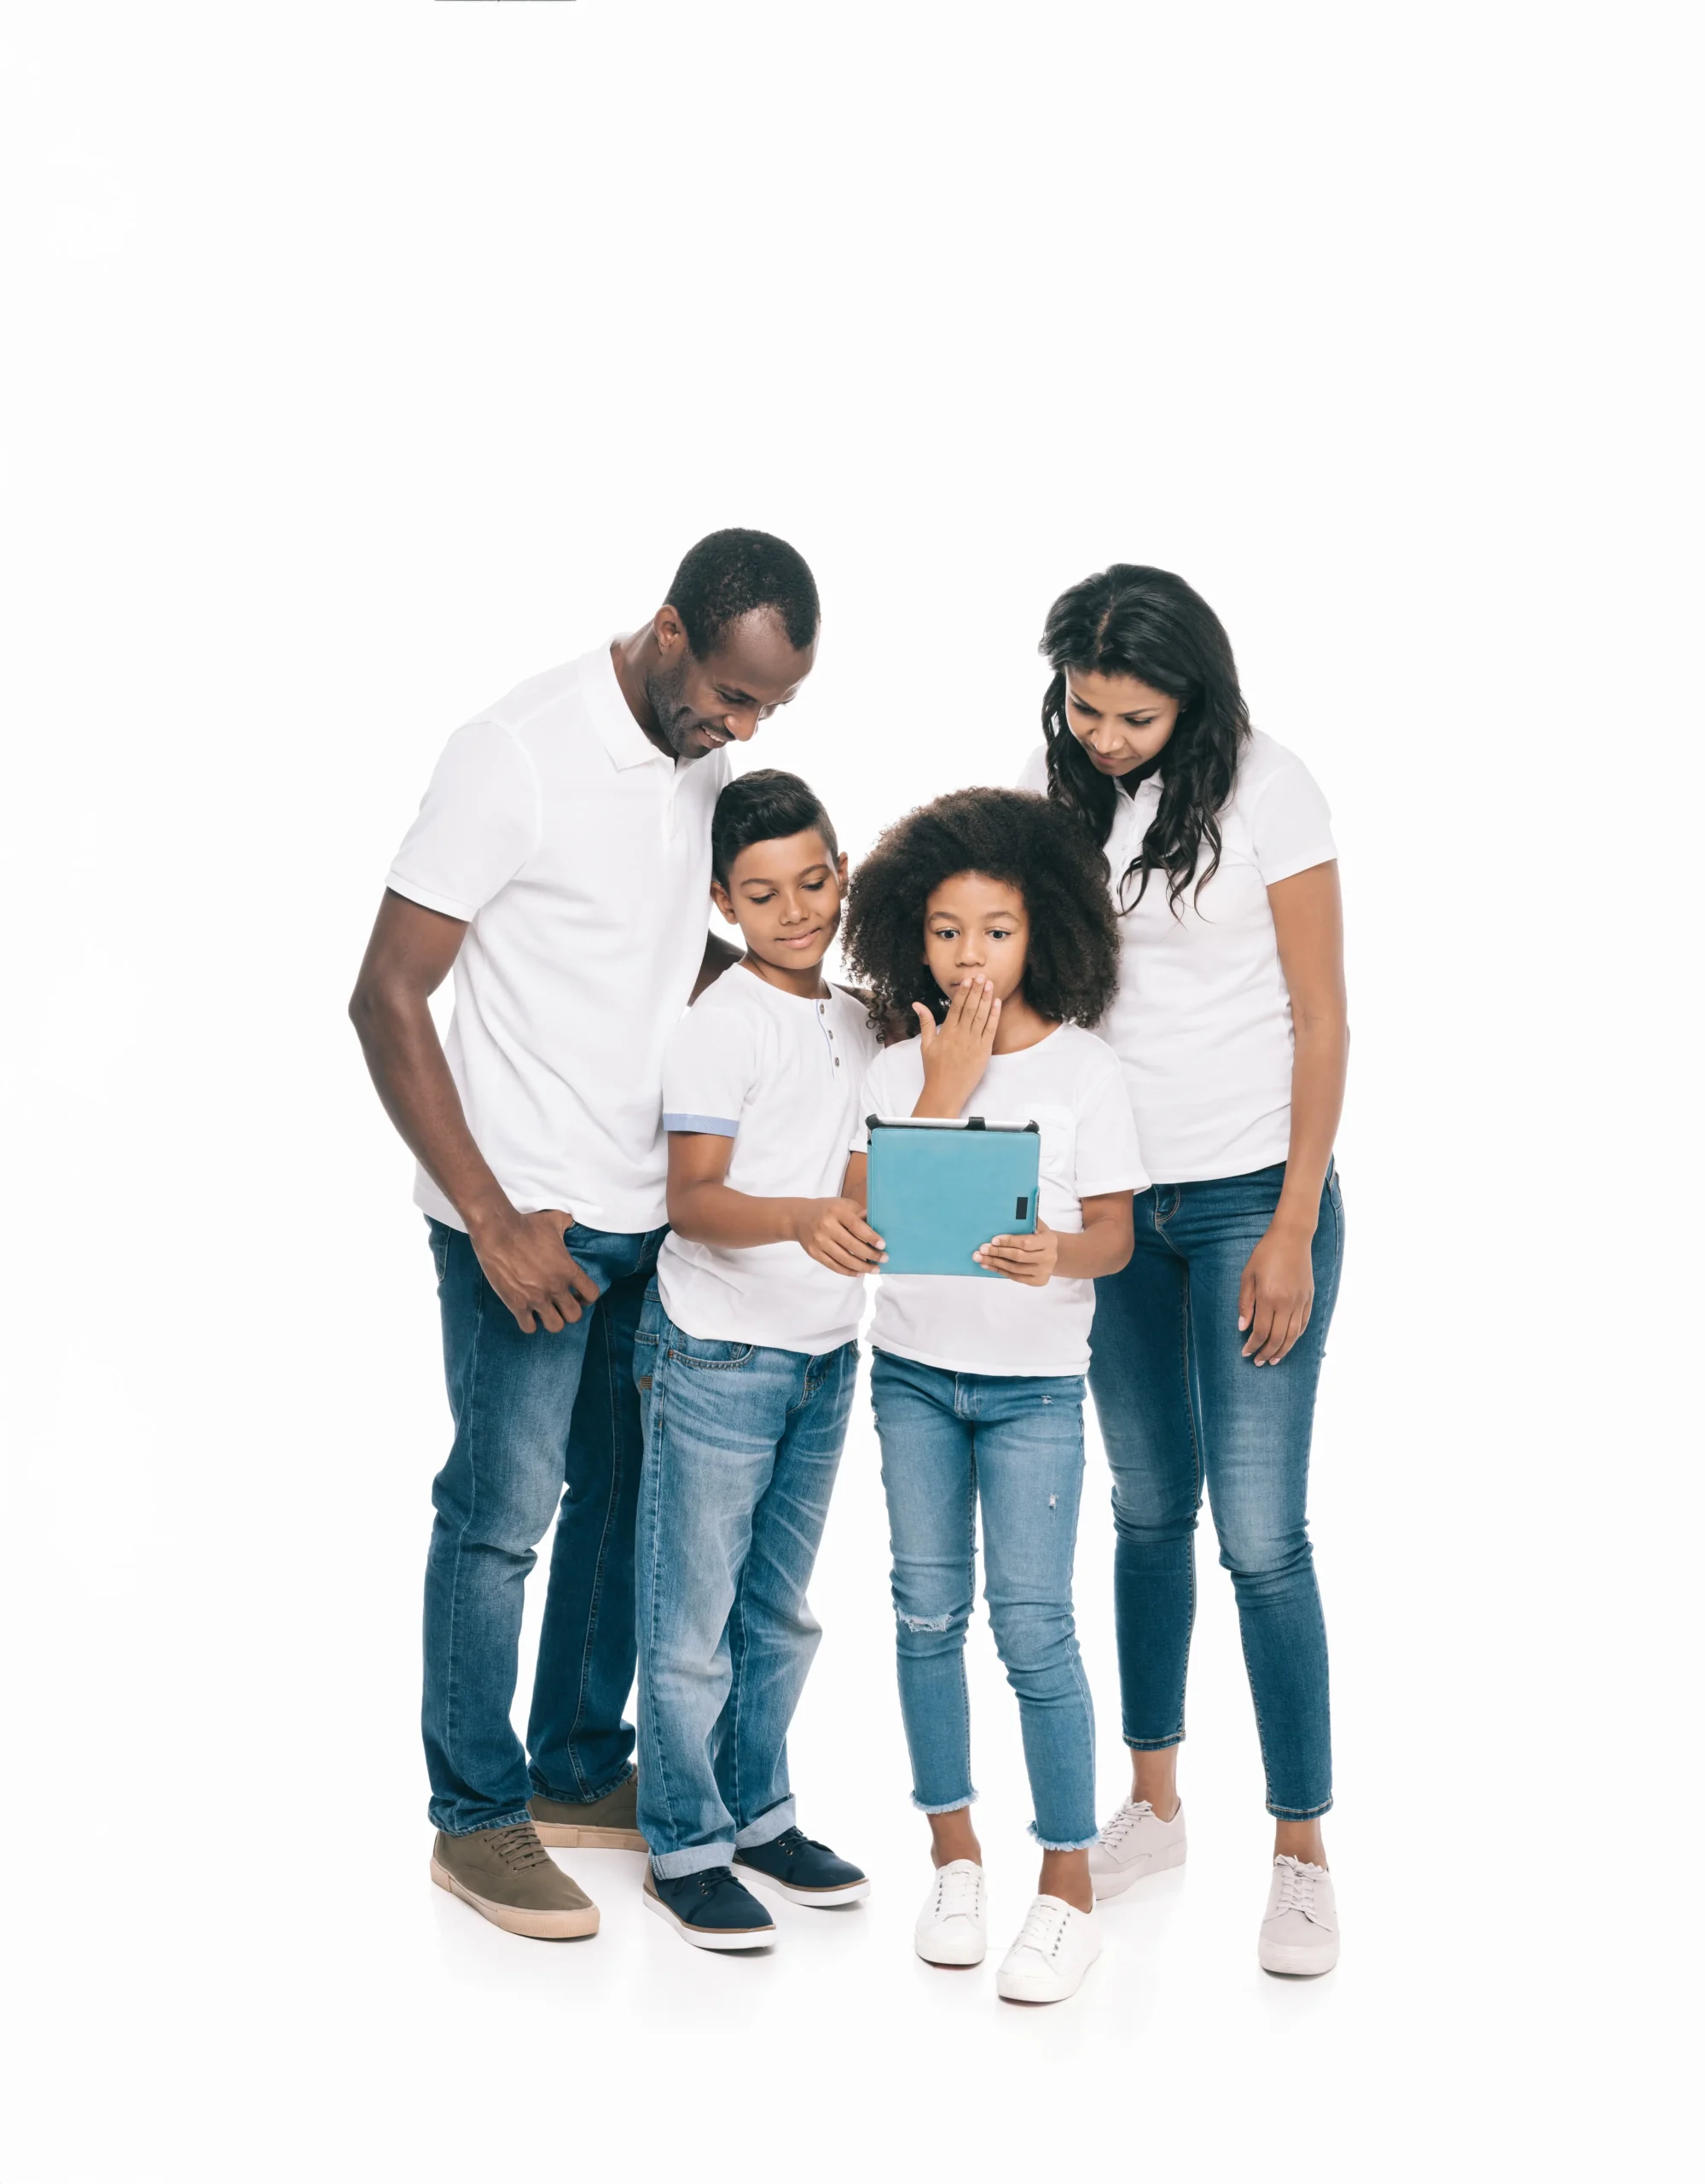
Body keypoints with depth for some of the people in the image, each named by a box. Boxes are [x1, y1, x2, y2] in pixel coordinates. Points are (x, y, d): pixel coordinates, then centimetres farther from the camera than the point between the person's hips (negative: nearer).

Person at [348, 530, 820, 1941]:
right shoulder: (521, 755, -17)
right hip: (528, 1217, -7)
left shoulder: (709, 755, 4)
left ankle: (581, 1772, 31)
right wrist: (494, 1223, -18)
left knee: (628, 1503, 15)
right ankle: (477, 1817, 17)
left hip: (657, 1214, 7)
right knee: (504, 1512, 2)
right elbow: (387, 998, -16)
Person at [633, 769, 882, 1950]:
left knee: (779, 1610, 18)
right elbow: (691, 1200, -24)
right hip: (718, 1356, -7)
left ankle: (758, 1813, 31)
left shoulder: (861, 1017, 8)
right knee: (695, 1618, 2)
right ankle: (686, 1847, 14)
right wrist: (799, 1218, -39)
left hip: (827, 1357, 7)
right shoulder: (720, 1029, -14)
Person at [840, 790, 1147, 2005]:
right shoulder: (899, 1070, 3)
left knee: (1033, 1628, -6)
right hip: (914, 1370, 3)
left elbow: (1116, 1233, -5)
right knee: (928, 1613, 9)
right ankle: (956, 1858, 23)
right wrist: (943, 1091, -12)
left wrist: (1055, 1256, -27)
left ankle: (1069, 1892, 4)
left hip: (1034, 1380, -3)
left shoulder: (1083, 1070, -5)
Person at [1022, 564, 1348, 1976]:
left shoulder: (1266, 790, -10)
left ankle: (1303, 1857, 6)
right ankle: (1154, 1806, 27)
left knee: (1261, 1533, -6)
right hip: (1114, 1196, 4)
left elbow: (1322, 1021, -8)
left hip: (1252, 1199, -4)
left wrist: (1291, 1232, -12)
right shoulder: (1053, 788, 1)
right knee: (1150, 1509, 13)